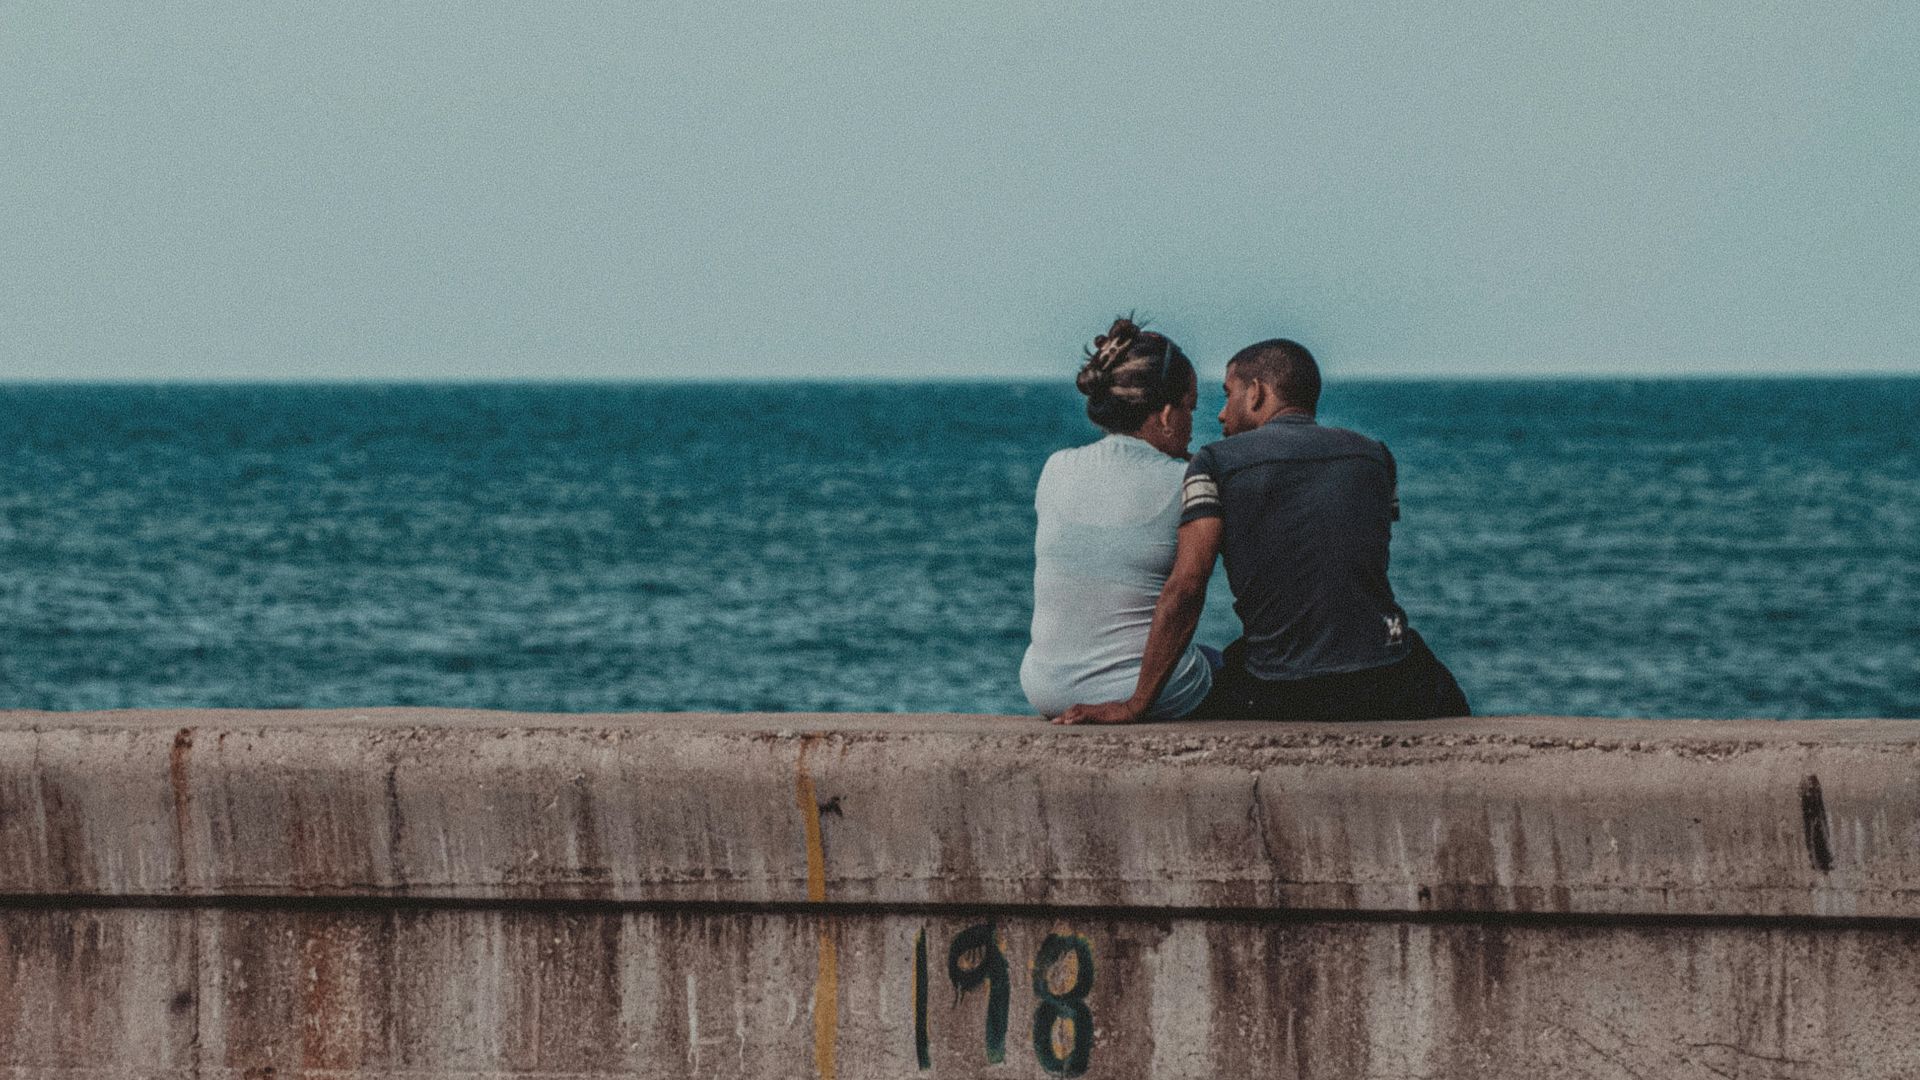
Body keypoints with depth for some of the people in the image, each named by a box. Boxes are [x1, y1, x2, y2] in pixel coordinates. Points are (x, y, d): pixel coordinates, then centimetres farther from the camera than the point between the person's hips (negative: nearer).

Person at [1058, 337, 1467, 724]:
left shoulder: (1215, 464, 0)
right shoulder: (1374, 456, 10)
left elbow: (1185, 586, -9)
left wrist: (1136, 705, -9)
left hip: (1279, 702, -2)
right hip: (1385, 683, 2)